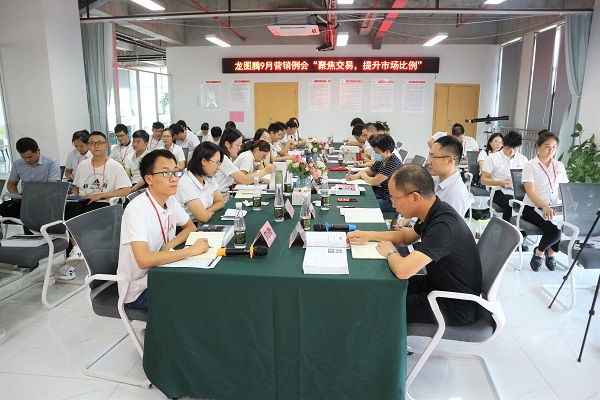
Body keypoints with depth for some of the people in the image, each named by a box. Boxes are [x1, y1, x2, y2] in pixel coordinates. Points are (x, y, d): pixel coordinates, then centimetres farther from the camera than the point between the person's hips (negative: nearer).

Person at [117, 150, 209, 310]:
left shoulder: (170, 200, -2)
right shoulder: (136, 210, -25)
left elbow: (191, 227, 11)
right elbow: (144, 260, -35)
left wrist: (169, 246, -9)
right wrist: (191, 250, -30)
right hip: (139, 291, -7)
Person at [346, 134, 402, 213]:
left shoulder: (393, 163, -24)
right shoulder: (381, 161, 4)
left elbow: (373, 182, -22)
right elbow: (366, 172, 17)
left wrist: (363, 176, -1)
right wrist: (353, 177, -2)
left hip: (392, 203, -9)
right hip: (382, 195, 9)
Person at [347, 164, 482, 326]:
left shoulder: (444, 225, -34)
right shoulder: (434, 212, -4)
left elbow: (402, 270, -41)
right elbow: (406, 237, 16)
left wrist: (390, 252, -18)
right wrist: (369, 235, 4)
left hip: (455, 307, -8)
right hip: (439, 282, 8)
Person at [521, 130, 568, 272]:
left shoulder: (559, 166, 14)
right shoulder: (530, 166, -3)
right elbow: (530, 192, -13)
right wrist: (545, 207, -30)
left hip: (555, 208, 5)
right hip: (533, 208, -5)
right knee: (555, 230, -30)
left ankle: (551, 251, 6)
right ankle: (540, 251, 4)